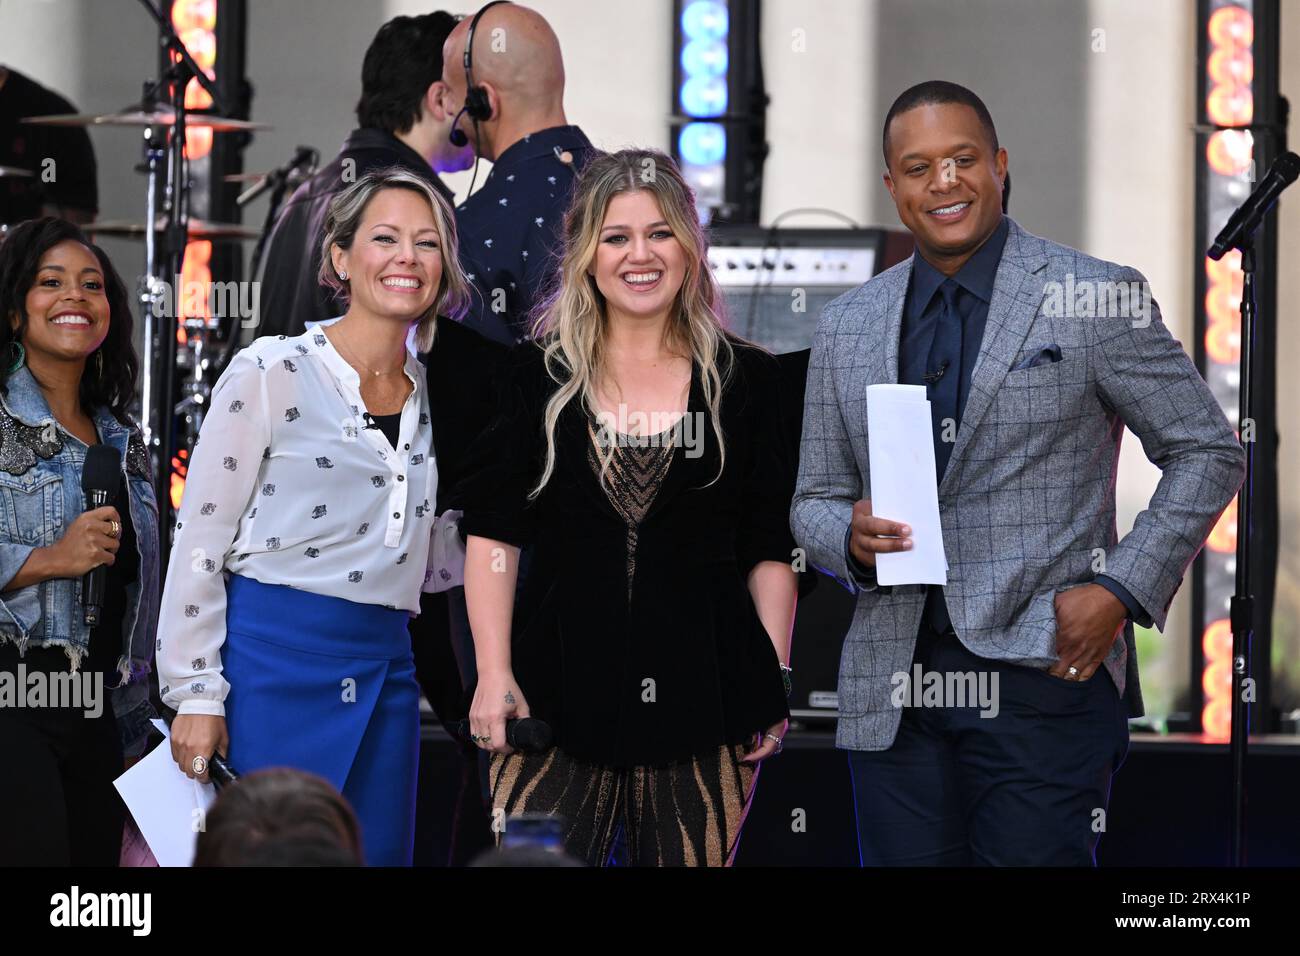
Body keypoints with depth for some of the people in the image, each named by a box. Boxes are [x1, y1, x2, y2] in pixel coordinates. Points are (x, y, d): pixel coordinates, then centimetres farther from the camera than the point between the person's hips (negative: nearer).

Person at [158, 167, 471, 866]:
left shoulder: (430, 395, 13)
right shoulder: (272, 374, -4)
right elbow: (199, 541, -6)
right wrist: (195, 695, -10)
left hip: (384, 673, 6)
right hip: (276, 658, -6)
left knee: (380, 852, 3)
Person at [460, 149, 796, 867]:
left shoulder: (746, 379, 7)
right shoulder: (538, 375, 7)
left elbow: (771, 550, 8)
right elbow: (492, 535, 5)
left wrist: (776, 680, 0)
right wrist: (494, 674, -4)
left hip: (701, 696, 0)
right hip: (558, 695, 0)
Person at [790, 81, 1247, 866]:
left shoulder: (1095, 300, 0)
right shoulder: (848, 328, 13)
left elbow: (1208, 453, 3)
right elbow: (816, 500, 19)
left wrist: (1123, 589, -8)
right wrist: (851, 535, -5)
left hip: (1044, 676, -4)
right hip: (893, 692, 4)